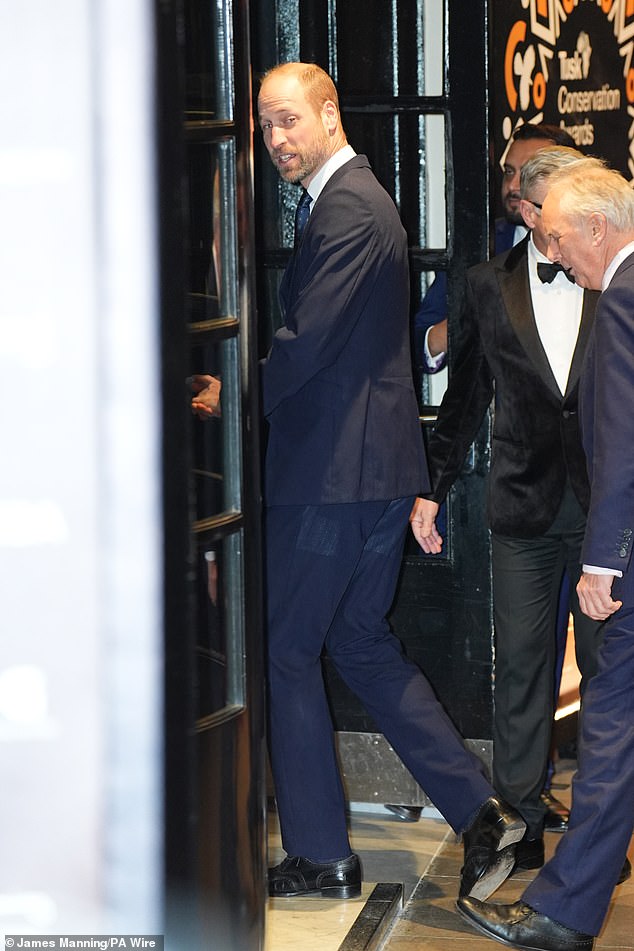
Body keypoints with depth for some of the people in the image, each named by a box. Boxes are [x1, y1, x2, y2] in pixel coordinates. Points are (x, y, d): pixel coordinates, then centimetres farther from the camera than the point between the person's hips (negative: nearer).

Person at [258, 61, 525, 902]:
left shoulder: (347, 209, -16)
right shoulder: (354, 199, 18)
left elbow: (307, 342, -21)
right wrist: (249, 391, 12)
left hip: (333, 472, -10)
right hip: (376, 466, 10)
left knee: (286, 651, 1)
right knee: (361, 644, 16)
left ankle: (320, 856, 9)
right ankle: (481, 814, 12)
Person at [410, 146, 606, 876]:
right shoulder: (490, 285, 6)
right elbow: (466, 396, 12)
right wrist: (431, 486, 10)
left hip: (608, 506, -1)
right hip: (526, 507, 2)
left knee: (606, 666, 5)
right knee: (520, 666, 6)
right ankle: (519, 822, 16)